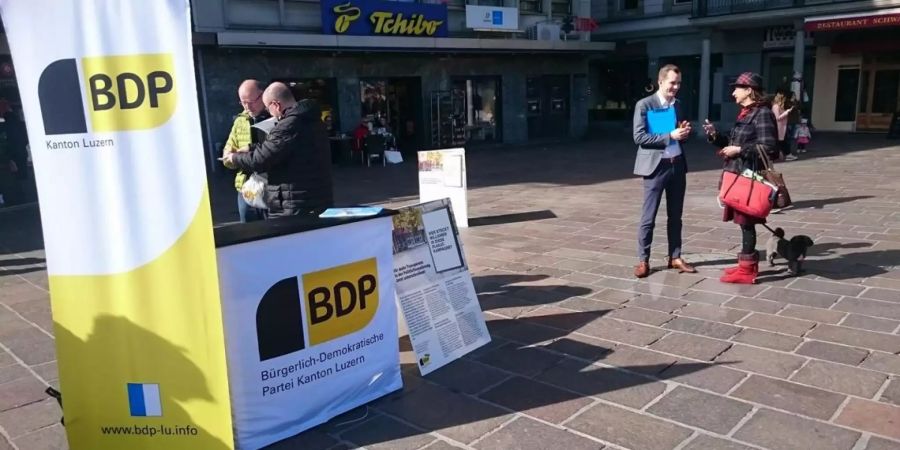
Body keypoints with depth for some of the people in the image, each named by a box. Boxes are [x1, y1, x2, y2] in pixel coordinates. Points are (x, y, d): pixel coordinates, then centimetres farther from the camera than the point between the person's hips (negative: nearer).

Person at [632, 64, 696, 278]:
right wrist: (670, 136, -19)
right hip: (656, 165, -6)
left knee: (675, 216, 12)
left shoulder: (678, 105, 13)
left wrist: (684, 133, -3)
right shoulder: (644, 105, -6)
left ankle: (675, 257, 21)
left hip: (678, 164, 6)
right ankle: (643, 260, 7)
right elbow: (639, 137, -14)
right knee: (648, 217, -1)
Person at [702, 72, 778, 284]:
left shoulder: (762, 113, -12)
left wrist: (739, 150, -18)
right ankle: (748, 263, 23)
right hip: (738, 174, 9)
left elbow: (768, 148, -19)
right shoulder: (745, 113, 16)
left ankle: (747, 269, 3)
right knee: (743, 221, 14)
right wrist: (715, 135, 6)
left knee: (747, 222, -4)